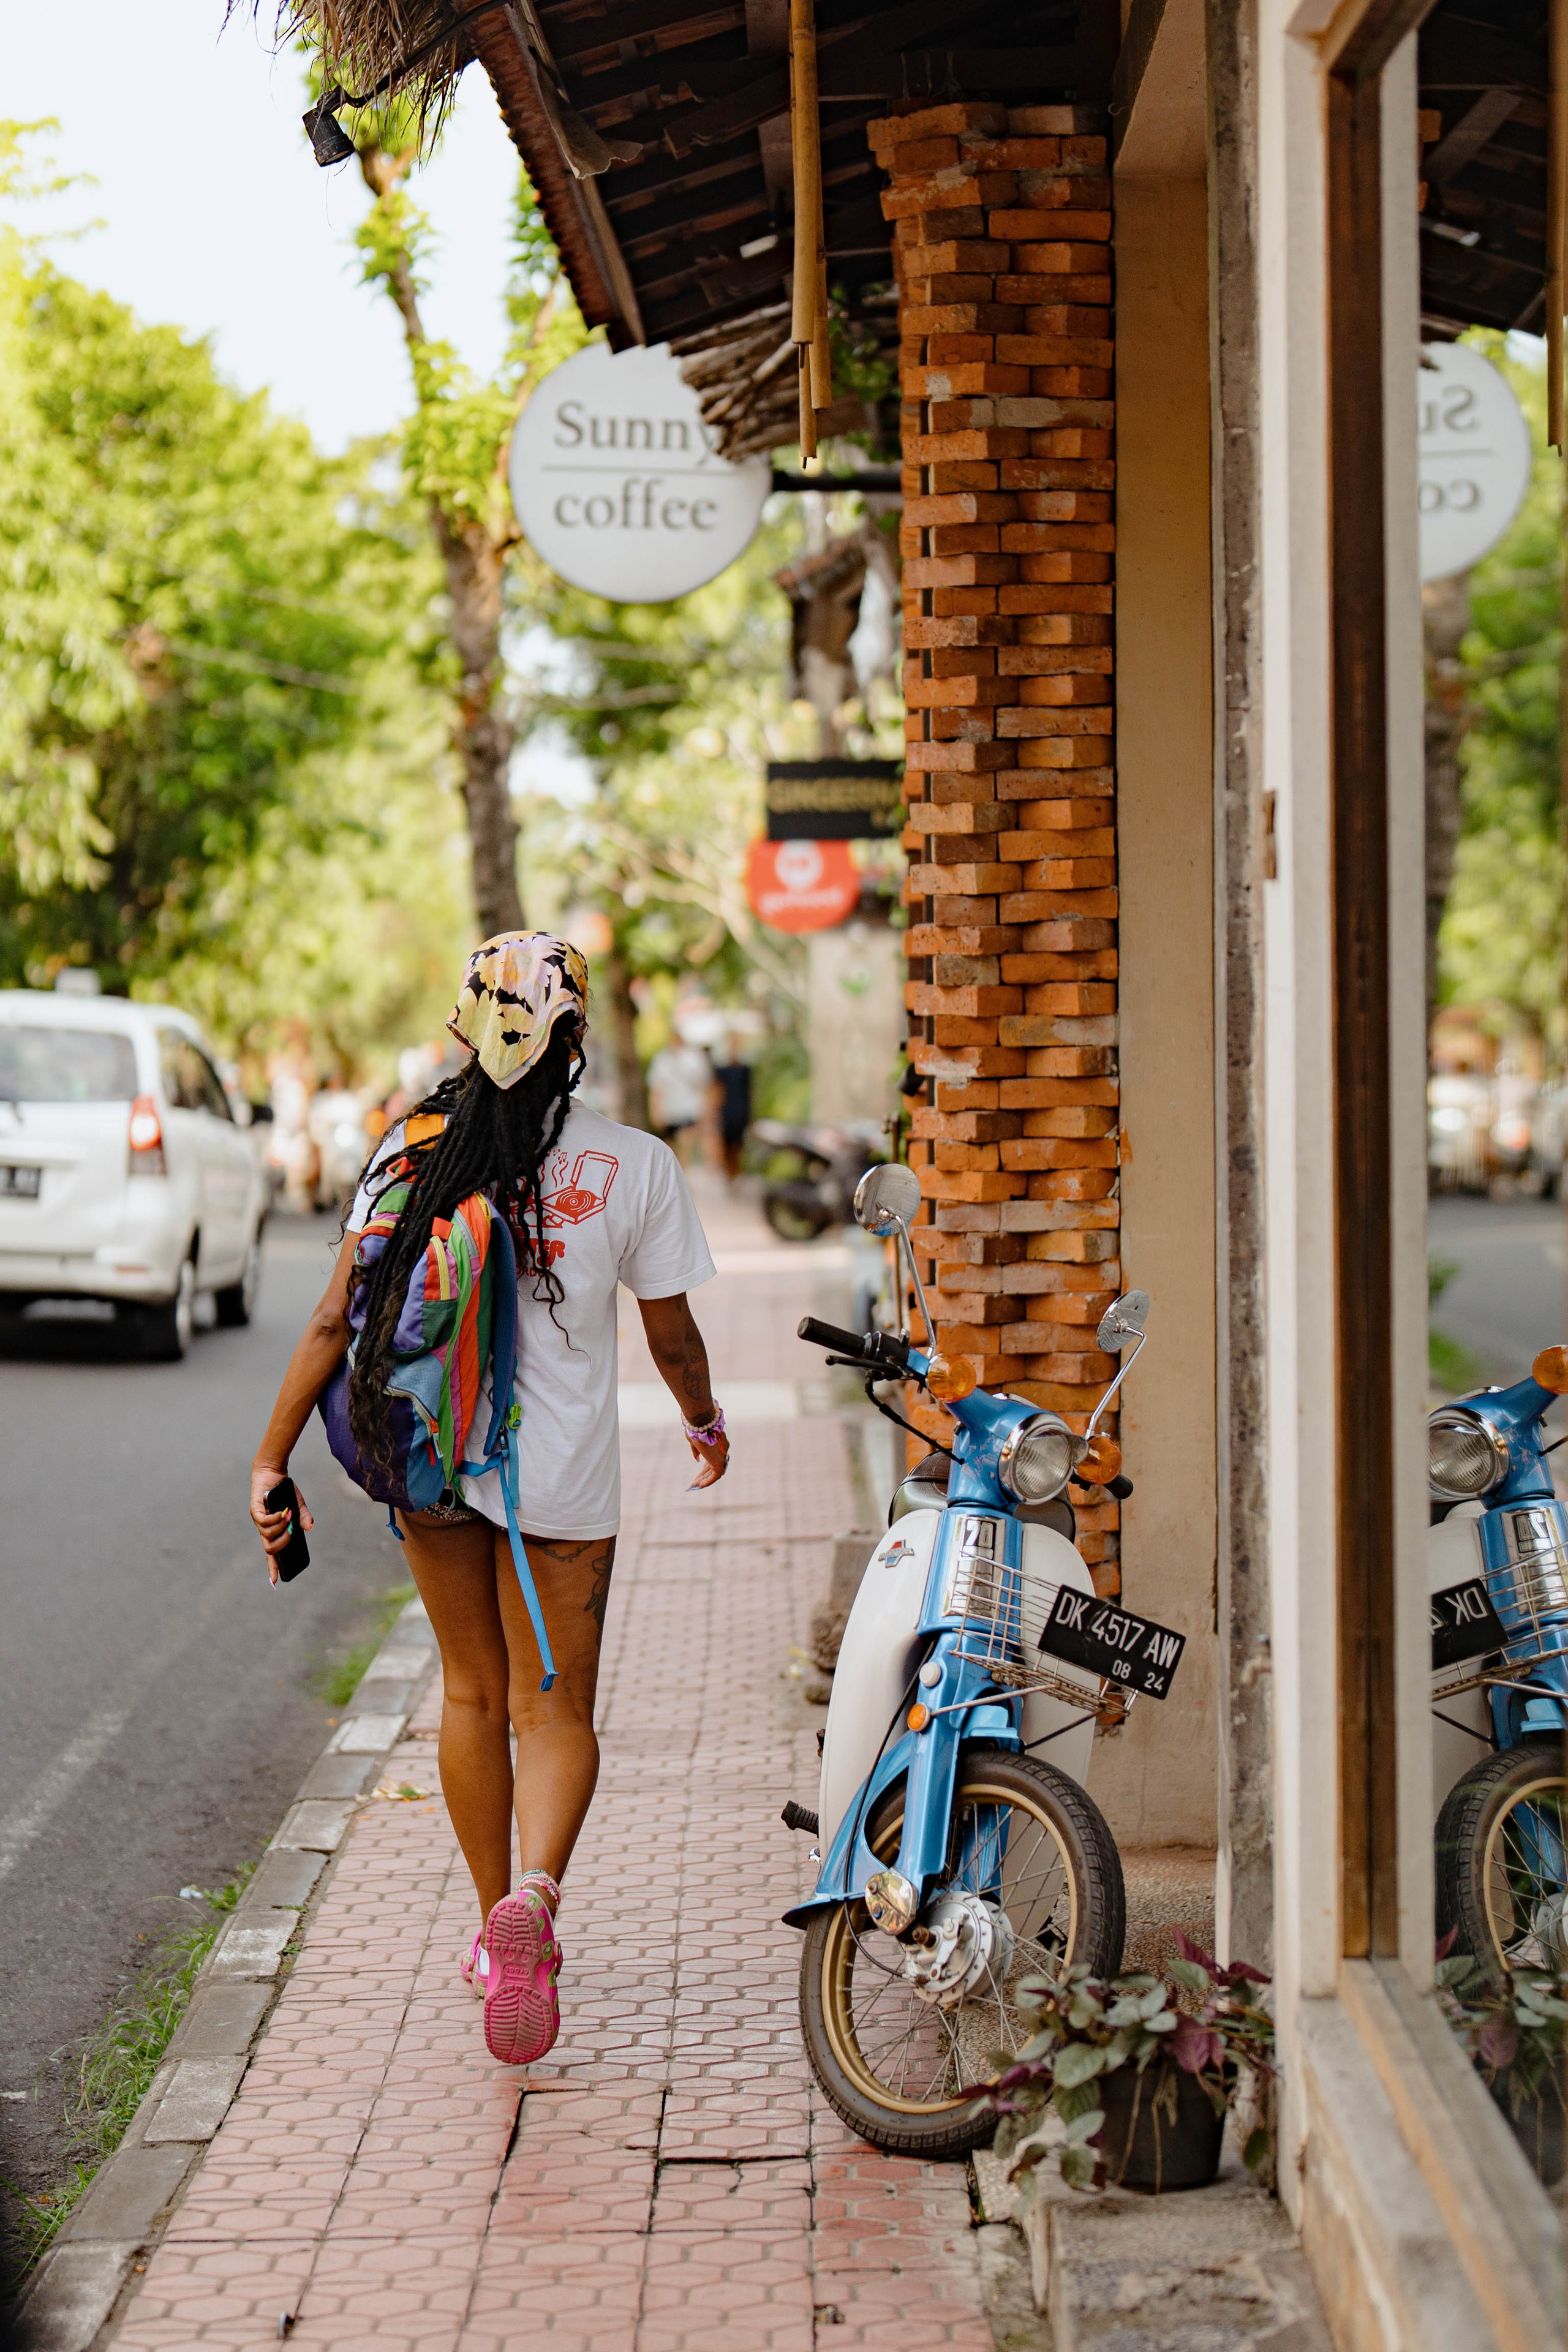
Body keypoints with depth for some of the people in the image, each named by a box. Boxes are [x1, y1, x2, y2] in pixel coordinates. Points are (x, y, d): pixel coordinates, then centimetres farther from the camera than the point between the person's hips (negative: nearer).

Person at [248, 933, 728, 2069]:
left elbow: (336, 1318, -5)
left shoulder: (412, 1149, -3)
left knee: (472, 1692, 19)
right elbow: (673, 1337, -1)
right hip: (559, 1474, -3)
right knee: (556, 1709, 7)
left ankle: (495, 1925, 29)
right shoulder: (633, 1164, -9)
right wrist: (705, 1422, 19)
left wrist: (272, 1460, 1)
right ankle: (535, 1897, -20)